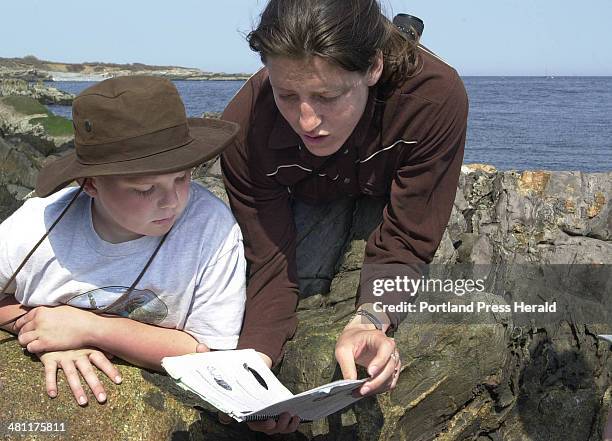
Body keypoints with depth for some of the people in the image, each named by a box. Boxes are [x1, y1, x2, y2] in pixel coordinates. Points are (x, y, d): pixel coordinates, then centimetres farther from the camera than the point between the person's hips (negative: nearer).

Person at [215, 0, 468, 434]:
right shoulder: (245, 127, -39)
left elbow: (404, 241, -37)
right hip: (305, 198, 1)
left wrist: (371, 319, -56)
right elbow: (271, 263, -33)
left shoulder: (435, 95, -45)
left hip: (384, 187, 0)